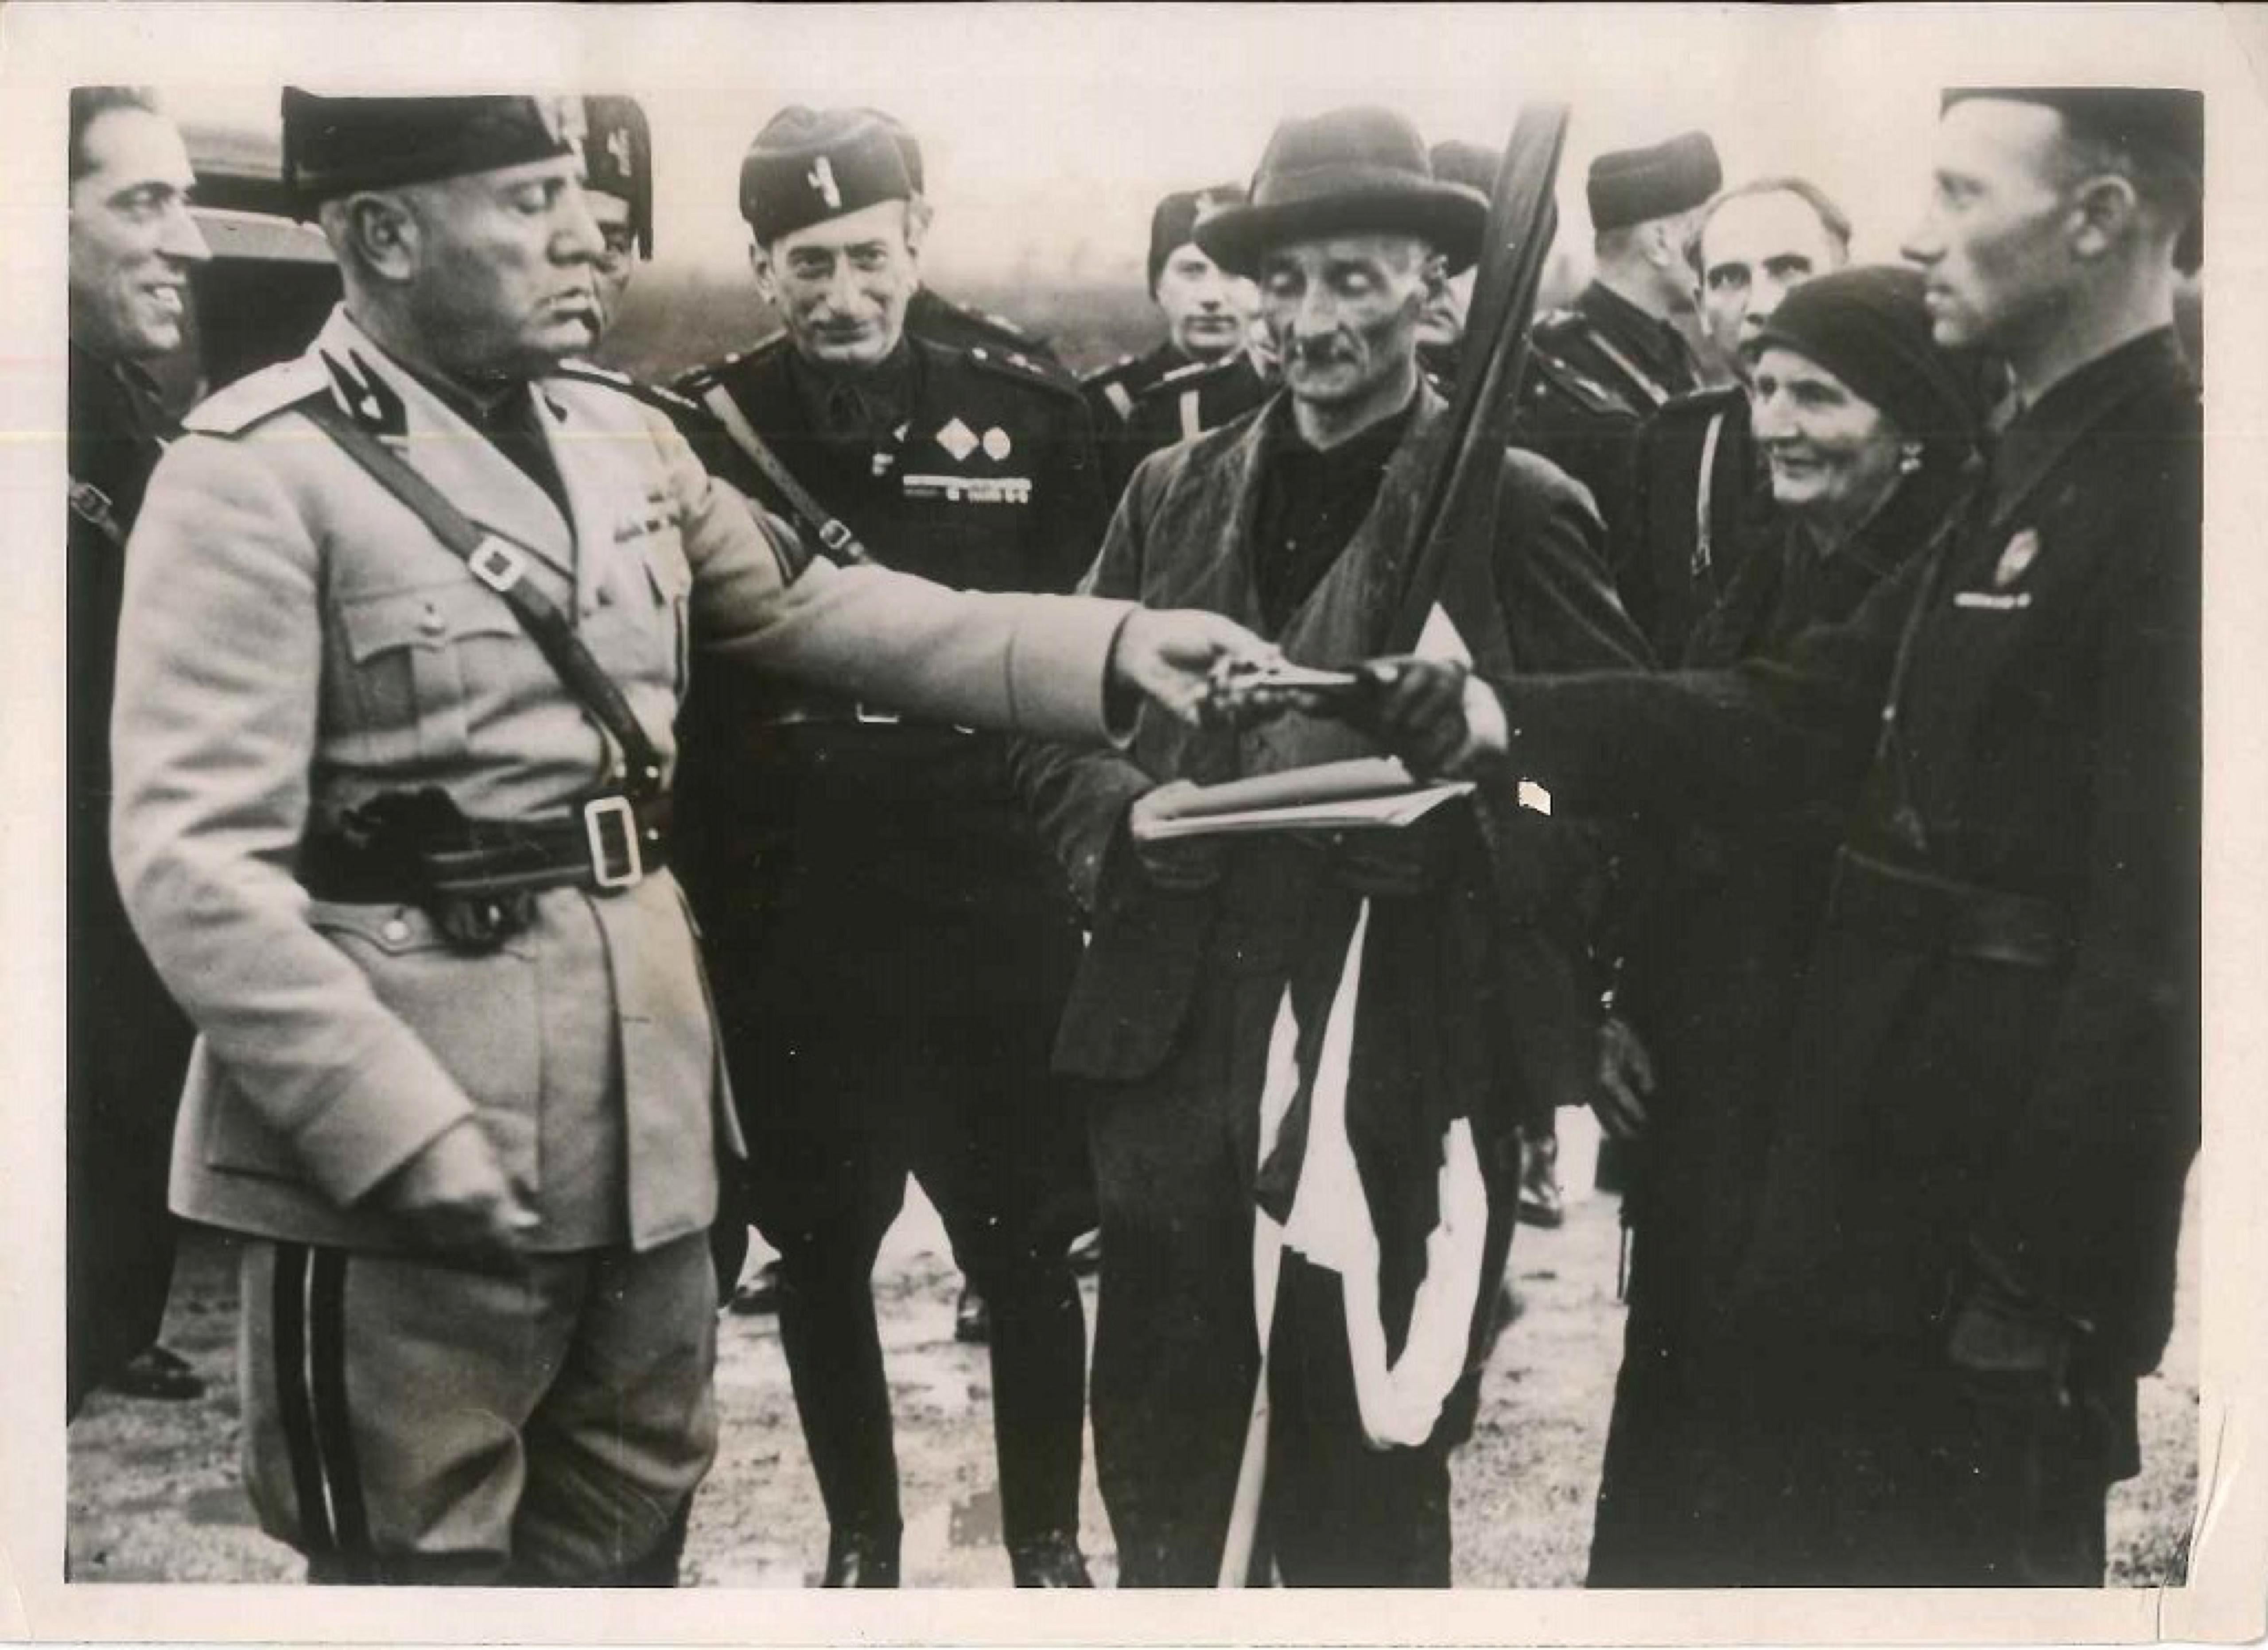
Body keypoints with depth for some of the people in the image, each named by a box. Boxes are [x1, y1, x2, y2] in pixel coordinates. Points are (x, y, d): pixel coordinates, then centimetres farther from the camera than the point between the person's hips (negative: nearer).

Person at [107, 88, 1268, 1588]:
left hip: (640, 1116, 7)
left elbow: (813, 609, 14)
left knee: (625, 1543, 20)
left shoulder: (623, 439, 9)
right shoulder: (258, 478, -13)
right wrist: (401, 1126, -24)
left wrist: (1108, 649, 1)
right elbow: (193, 857, -18)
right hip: (408, 1160, -7)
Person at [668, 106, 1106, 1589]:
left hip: (994, 914, 0)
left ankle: (1049, 1544, 25)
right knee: (818, 1250, 13)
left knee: (1024, 1247, 8)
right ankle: (861, 1542, 30)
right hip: (785, 927, 1)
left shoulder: (1031, 415, -1)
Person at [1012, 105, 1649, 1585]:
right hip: (1177, 1056, 4)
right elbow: (1054, 726, 14)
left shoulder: (1519, 508, -1)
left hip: (1404, 1076, -4)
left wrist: (1446, 828, -18)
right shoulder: (1174, 492, 12)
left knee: (1365, 1507, 8)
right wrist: (1128, 815, -5)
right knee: (1163, 1483, 12)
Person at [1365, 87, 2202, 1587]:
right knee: (1845, 1557, 19)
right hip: (1883, 1196, 9)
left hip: (2004, 1232, -9)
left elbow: (2158, 936, -21)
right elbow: (1797, 714, 8)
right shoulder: (2029, 478, 13)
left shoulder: (2177, 495, -17)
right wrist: (1508, 721, -4)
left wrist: (2041, 1280, -21)